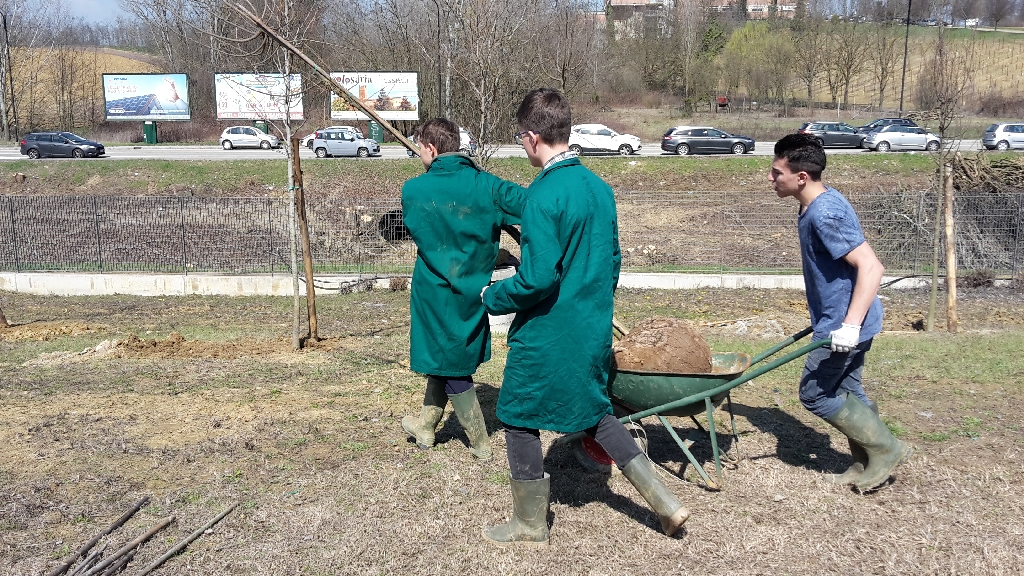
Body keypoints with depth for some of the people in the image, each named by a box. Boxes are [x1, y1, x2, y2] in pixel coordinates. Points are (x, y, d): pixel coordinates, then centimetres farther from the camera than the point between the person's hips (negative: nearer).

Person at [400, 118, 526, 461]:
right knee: (445, 358, 22)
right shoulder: (483, 184, -9)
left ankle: (480, 444, 18)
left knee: (448, 364, 12)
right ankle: (425, 425, 38)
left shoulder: (414, 190, -12)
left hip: (436, 290, -3)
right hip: (473, 290, 4)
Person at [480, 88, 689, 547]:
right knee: (595, 412, 23)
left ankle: (530, 526, 26)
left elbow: (537, 278, -25)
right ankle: (664, 501, 22)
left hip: (545, 335, -8)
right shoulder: (600, 187, 4)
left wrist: (492, 298, -8)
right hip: (594, 331, 8)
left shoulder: (543, 195, -20)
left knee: (519, 420, 11)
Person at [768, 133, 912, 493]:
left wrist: (850, 324, -32)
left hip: (844, 324, -10)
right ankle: (868, 465, 29)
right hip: (843, 320, 10)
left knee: (814, 394, 2)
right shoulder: (818, 204, 6)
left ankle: (887, 449, 13)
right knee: (845, 392, 17)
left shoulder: (825, 214, -24)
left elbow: (871, 267, -28)